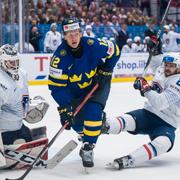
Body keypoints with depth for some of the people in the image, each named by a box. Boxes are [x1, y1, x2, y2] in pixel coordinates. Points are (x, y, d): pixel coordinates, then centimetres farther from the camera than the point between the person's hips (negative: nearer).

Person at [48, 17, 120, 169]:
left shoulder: (93, 45, -26)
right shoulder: (60, 57, -27)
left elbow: (114, 51, -6)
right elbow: (56, 86, -24)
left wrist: (105, 70, -10)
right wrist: (64, 107, -30)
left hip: (98, 84, -1)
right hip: (75, 92, 1)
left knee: (93, 112, -24)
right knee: (77, 122, 3)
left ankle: (88, 148, -12)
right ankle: (87, 135, 40)